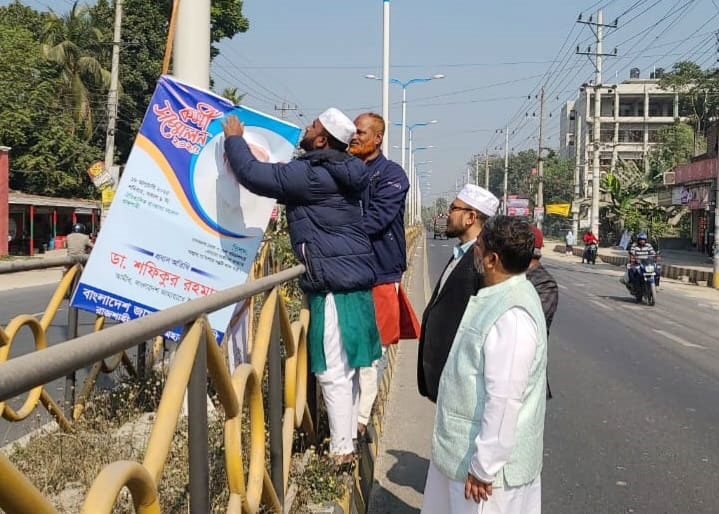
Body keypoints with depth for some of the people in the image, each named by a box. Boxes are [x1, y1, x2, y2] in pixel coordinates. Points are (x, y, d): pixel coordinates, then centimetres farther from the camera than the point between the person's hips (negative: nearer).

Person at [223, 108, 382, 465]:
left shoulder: (310, 175, -14)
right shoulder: (343, 173, 13)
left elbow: (253, 175, -12)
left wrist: (234, 139, 5)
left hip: (334, 284, -9)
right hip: (356, 277, 10)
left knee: (333, 372, -3)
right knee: (346, 367, 16)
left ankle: (341, 450, 5)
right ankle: (349, 439, 27)